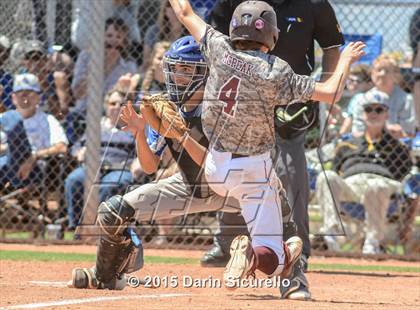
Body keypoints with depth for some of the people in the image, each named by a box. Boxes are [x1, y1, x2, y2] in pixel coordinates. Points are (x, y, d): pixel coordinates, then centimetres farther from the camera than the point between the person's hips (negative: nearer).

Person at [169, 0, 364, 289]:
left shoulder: (220, 49, -10)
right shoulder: (276, 73, -19)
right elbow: (331, 93, -17)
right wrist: (346, 59, 0)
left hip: (215, 167, 5)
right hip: (254, 171, -5)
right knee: (270, 258, -1)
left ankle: (283, 256, 28)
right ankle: (253, 255, -33)